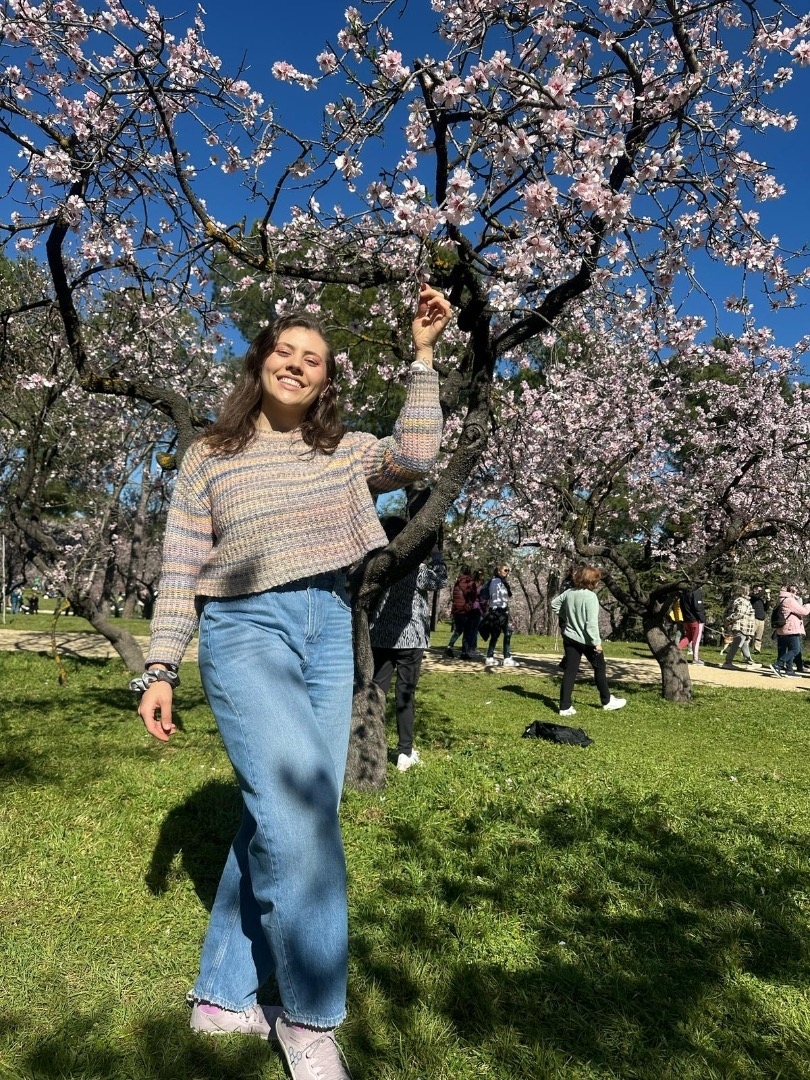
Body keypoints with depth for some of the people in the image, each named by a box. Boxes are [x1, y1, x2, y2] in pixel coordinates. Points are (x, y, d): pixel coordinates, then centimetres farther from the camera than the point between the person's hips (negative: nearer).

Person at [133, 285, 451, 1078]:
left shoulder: (345, 452, 11)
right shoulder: (208, 457, 6)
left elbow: (416, 456, -7)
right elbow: (180, 572, 3)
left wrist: (422, 355, -5)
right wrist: (159, 669, -3)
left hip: (330, 634, 4)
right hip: (244, 631, -3)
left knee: (280, 817, 8)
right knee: (297, 816, -16)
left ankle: (222, 996, 26)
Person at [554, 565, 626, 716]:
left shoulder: (569, 592, 0)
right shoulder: (590, 596, -21)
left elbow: (554, 604, 14)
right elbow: (592, 622, -25)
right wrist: (597, 642, -20)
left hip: (569, 637, 6)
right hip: (585, 640, -6)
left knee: (570, 671, 7)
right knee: (599, 668, 16)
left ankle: (565, 707, 4)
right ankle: (607, 701, 31)